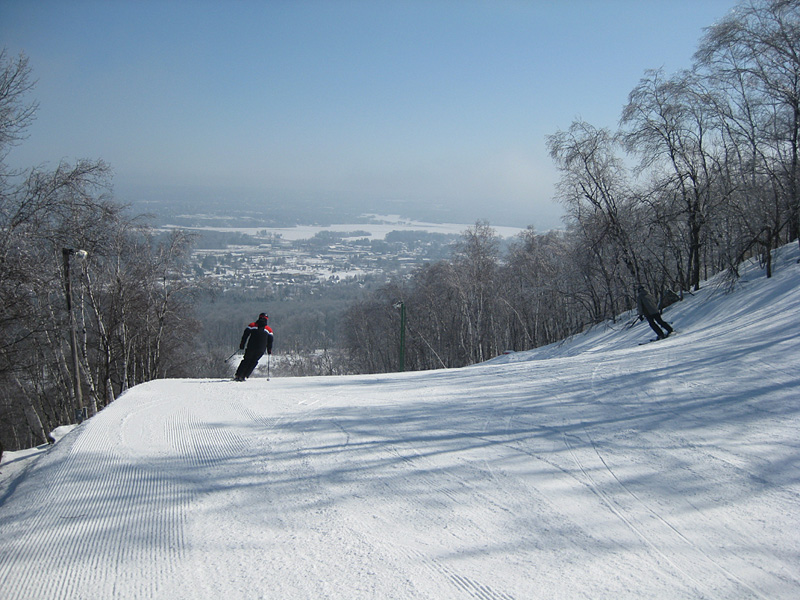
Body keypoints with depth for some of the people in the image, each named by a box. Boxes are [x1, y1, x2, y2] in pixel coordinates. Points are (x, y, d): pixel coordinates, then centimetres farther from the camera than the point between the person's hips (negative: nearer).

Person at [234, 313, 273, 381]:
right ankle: (244, 376, 5)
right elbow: (270, 341, 10)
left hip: (250, 347, 0)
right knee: (253, 362, 14)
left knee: (246, 360, 15)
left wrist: (242, 345, 10)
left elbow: (245, 336, 4)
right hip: (261, 350, 0)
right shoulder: (269, 329, 9)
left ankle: (237, 375, 8)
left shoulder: (252, 325, 7)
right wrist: (269, 350, 19)